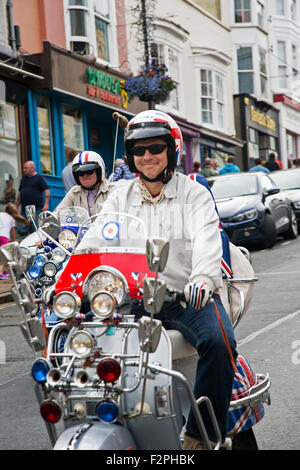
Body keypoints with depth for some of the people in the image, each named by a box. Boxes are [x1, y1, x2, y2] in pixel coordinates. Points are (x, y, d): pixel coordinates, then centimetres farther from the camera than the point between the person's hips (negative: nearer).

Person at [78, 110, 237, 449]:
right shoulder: (119, 199, 15)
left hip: (189, 296, -3)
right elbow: (92, 241, 1)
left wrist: (204, 278, -36)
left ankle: (200, 435, -17)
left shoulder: (195, 194, 5)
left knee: (219, 342, -30)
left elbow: (207, 240, -13)